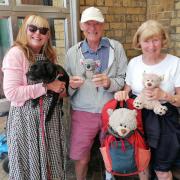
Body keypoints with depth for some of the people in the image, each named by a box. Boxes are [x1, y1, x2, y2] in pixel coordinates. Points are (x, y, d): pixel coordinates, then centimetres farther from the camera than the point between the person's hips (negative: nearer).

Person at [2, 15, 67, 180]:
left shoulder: (50, 54, 9)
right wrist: (46, 87, -21)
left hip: (51, 115, 6)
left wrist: (61, 90, 0)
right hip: (26, 117, -6)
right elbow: (11, 92, -21)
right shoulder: (16, 53, -13)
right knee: (30, 161, 10)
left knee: (51, 160, 17)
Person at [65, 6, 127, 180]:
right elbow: (67, 88, 5)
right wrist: (71, 85, -17)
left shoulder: (116, 48, -1)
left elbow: (124, 79, 0)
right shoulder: (72, 52, 1)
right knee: (81, 158, 8)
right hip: (83, 112, 0)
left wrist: (109, 83, -20)